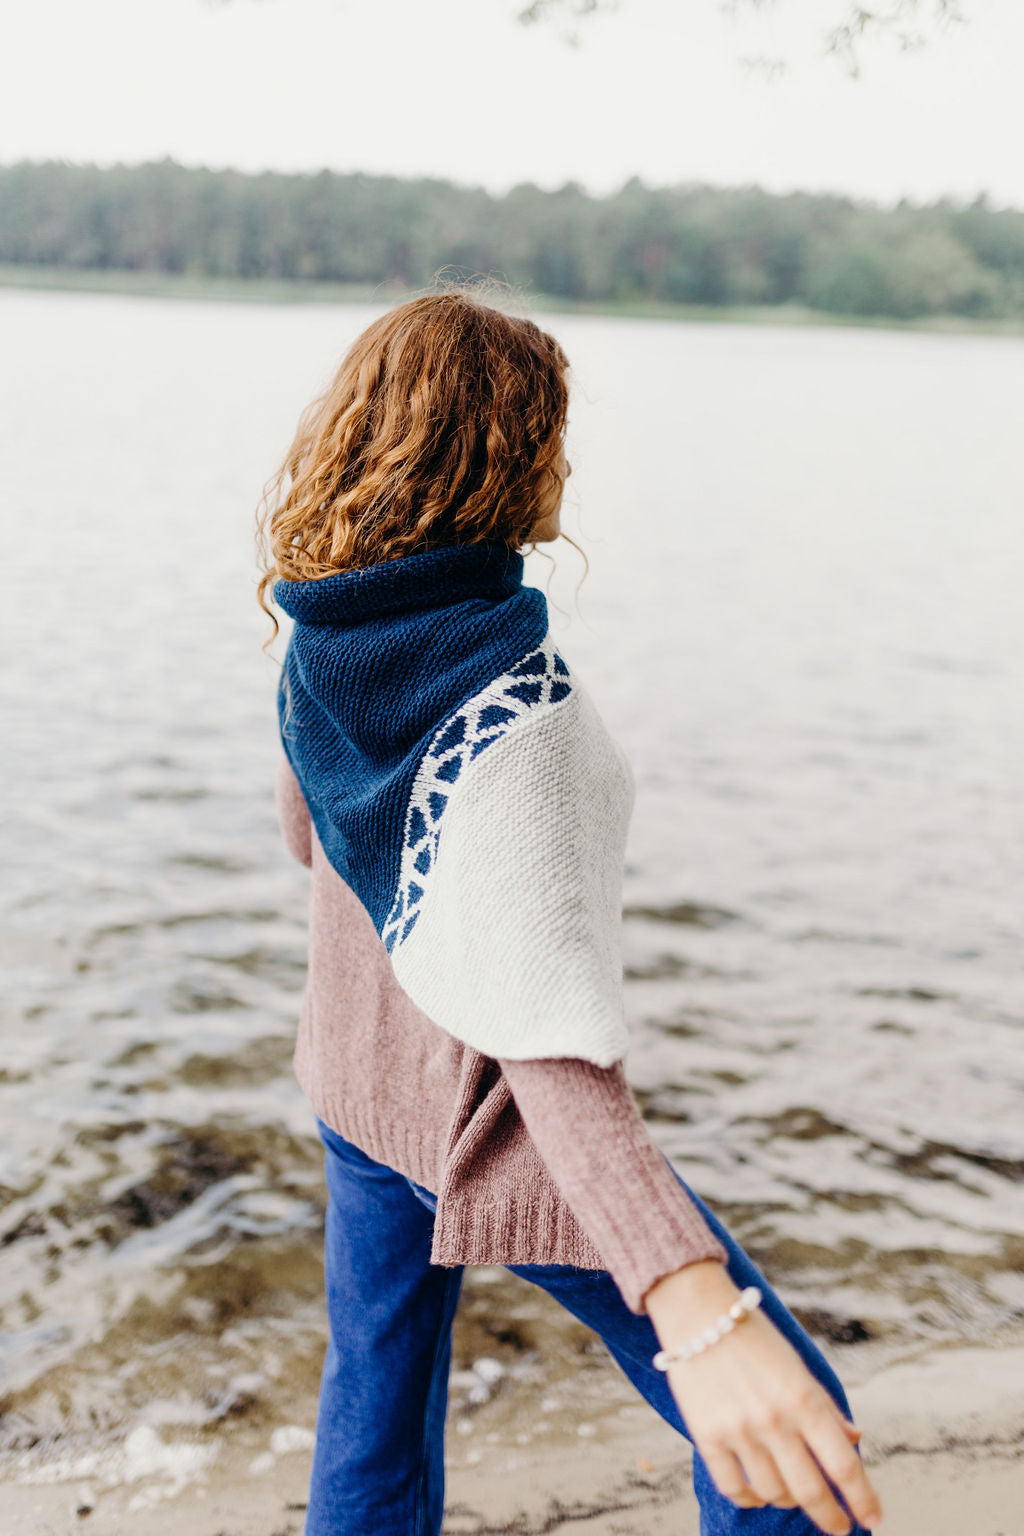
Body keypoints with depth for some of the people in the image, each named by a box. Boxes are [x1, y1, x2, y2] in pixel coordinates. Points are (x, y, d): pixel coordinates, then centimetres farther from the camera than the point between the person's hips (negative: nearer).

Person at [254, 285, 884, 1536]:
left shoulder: (325, 638, -5)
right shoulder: (510, 699, -30)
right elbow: (543, 1031, -38)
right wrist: (696, 1306, -46)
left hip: (359, 1081, 8)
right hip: (492, 1123, -8)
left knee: (374, 1401, 22)